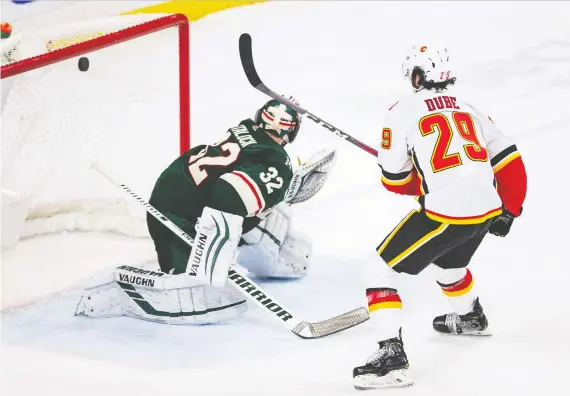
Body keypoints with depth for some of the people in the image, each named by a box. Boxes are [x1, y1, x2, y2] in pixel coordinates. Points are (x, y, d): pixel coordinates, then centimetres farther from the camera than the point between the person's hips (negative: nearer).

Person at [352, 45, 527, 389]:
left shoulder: (403, 111, -2)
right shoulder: (467, 105, 16)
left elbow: (394, 178, 0)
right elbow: (509, 160, 15)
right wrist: (508, 210, 24)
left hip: (445, 212, -7)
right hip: (487, 209, 8)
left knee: (381, 272, 1)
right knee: (448, 262, 37)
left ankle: (392, 355, -9)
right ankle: (471, 318, 59)